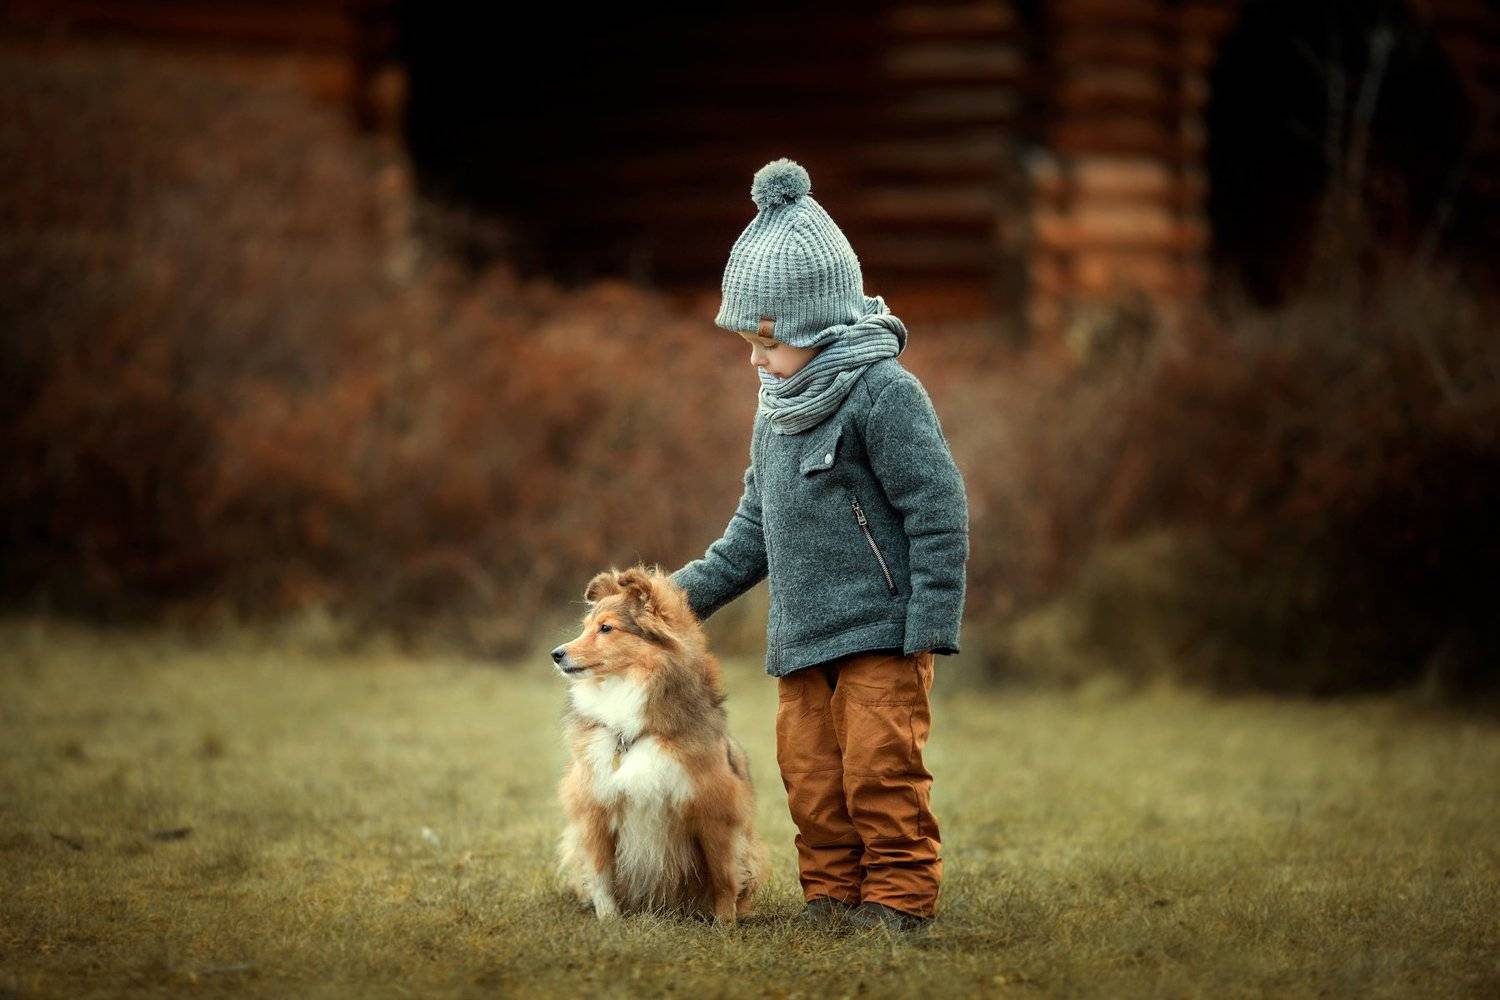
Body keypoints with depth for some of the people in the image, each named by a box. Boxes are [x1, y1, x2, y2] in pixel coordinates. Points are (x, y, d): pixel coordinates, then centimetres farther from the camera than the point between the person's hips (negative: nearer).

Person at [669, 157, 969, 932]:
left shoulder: (881, 392, -14)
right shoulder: (777, 413, 13)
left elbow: (938, 511, -15)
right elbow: (756, 527, 23)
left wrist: (930, 627, -16)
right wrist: (693, 591, 16)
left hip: (881, 633, -8)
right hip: (803, 637, 8)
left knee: (879, 766, -6)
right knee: (810, 773, 9)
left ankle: (901, 892, 4)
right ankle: (833, 890, 19)